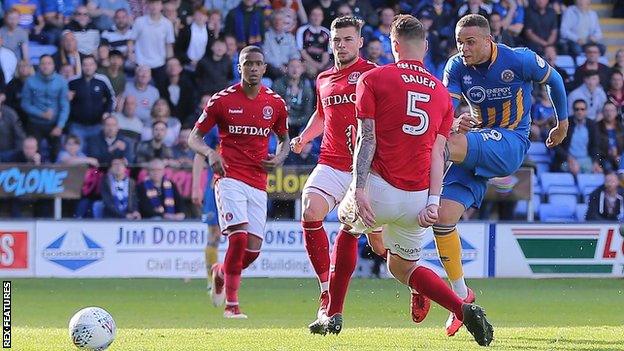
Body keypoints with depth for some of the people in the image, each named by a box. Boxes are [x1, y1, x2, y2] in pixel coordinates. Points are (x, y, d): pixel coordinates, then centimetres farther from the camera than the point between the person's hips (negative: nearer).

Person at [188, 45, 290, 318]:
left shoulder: (275, 104, 7)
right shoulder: (222, 100, -1)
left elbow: (284, 139, 23)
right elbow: (194, 137, 3)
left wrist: (279, 158, 1)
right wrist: (210, 153, -17)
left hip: (258, 184, 4)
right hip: (230, 178, -4)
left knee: (253, 249, -1)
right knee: (239, 237, -21)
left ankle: (220, 272, 31)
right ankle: (231, 304, -11)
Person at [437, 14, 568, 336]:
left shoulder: (520, 60, -10)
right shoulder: (456, 67, -2)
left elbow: (554, 80, 9)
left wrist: (563, 122, 20)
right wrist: (454, 123, -37)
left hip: (510, 143, -4)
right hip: (475, 148, 4)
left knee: (445, 145, -37)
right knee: (443, 216, -9)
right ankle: (461, 295, 3)